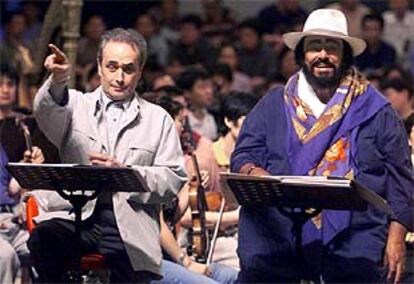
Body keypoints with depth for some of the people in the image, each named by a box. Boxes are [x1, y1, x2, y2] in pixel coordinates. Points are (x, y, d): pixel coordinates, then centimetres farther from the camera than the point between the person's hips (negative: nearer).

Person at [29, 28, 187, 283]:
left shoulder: (159, 120, 15)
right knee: (43, 238, -32)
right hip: (77, 216, -1)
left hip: (129, 224, 1)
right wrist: (59, 80, -31)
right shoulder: (77, 104, 15)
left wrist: (125, 172, -10)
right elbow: (49, 115, -10)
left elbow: (174, 179, 6)